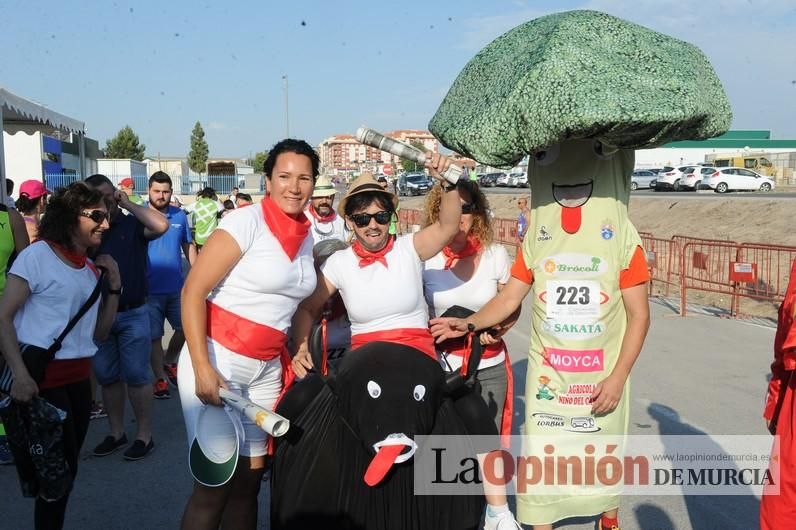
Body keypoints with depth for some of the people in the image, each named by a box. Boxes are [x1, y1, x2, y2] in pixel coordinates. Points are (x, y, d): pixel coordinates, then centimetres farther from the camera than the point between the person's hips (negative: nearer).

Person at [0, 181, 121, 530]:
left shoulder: (91, 267, 11)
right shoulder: (37, 256, -9)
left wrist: (114, 286, 2)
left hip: (78, 377, 7)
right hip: (43, 377, -7)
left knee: (66, 465, 15)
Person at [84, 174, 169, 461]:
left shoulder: (132, 224, -2)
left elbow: (161, 225, -23)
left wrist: (127, 203, -14)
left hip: (132, 314, -4)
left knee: (136, 376, 0)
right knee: (107, 377, 12)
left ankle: (144, 435, 10)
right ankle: (116, 432, 26)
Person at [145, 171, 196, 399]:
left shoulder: (180, 216, 3)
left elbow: (188, 246, 13)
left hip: (177, 288, 4)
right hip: (150, 290, -3)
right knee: (154, 336, 5)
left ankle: (169, 362, 36)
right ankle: (160, 378, 19)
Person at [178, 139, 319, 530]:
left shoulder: (305, 236, 9)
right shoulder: (245, 222, -12)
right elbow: (192, 291, -16)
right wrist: (202, 368, -22)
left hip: (268, 367, 6)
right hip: (218, 359, -6)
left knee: (251, 477, 11)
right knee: (216, 479, -1)